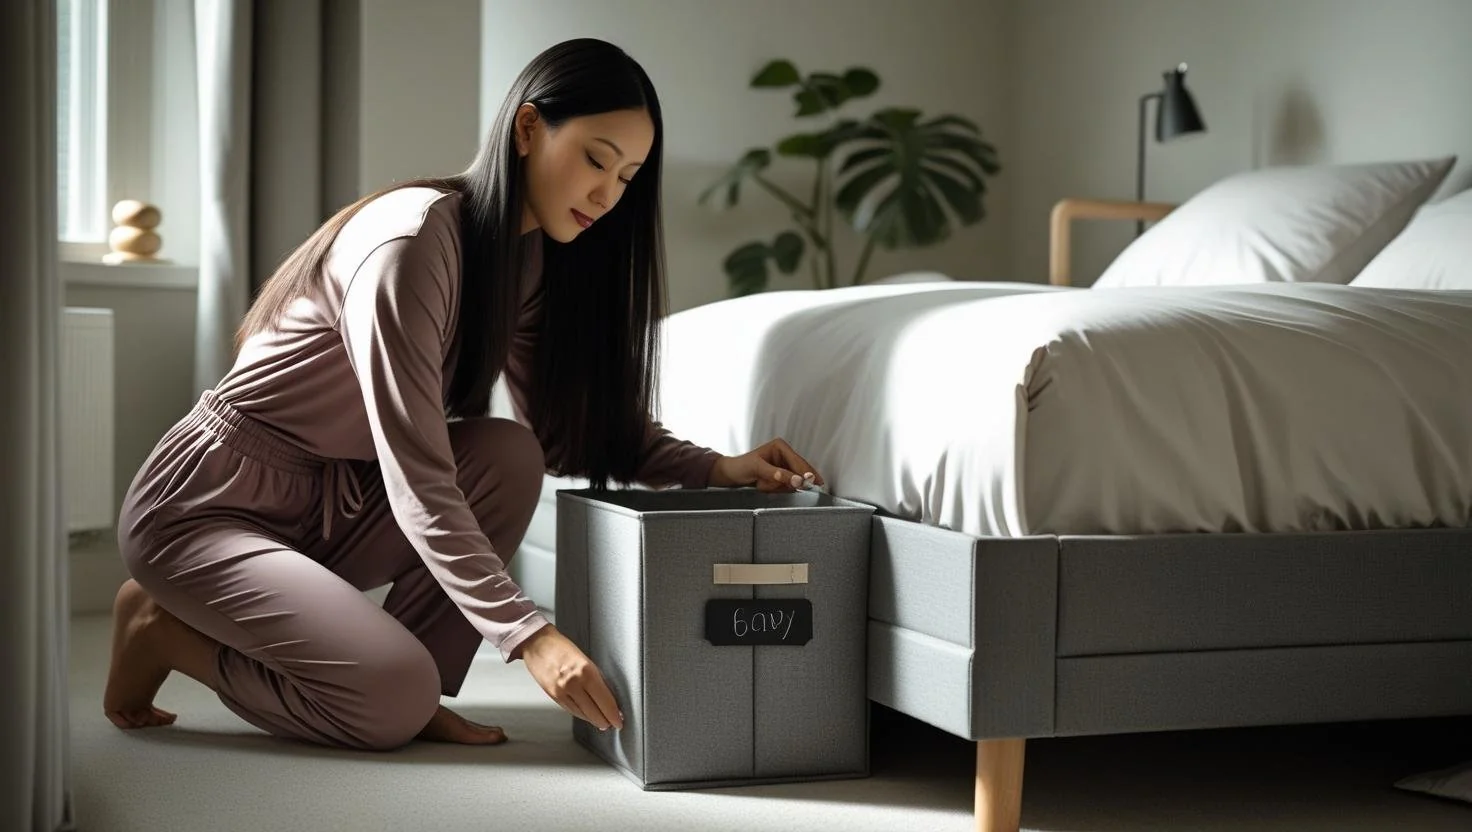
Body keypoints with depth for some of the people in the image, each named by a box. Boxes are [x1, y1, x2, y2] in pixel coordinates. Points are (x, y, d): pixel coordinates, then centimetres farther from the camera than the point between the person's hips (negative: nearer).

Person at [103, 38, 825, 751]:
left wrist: (717, 469, -9)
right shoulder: (412, 239, -26)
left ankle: (416, 700, -5)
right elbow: (417, 483, -29)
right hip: (206, 506, -8)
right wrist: (529, 634, -34)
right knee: (395, 698, -23)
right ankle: (165, 631, 0)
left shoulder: (529, 258, 2)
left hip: (326, 506, 8)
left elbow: (564, 436, 5)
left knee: (509, 455, -15)